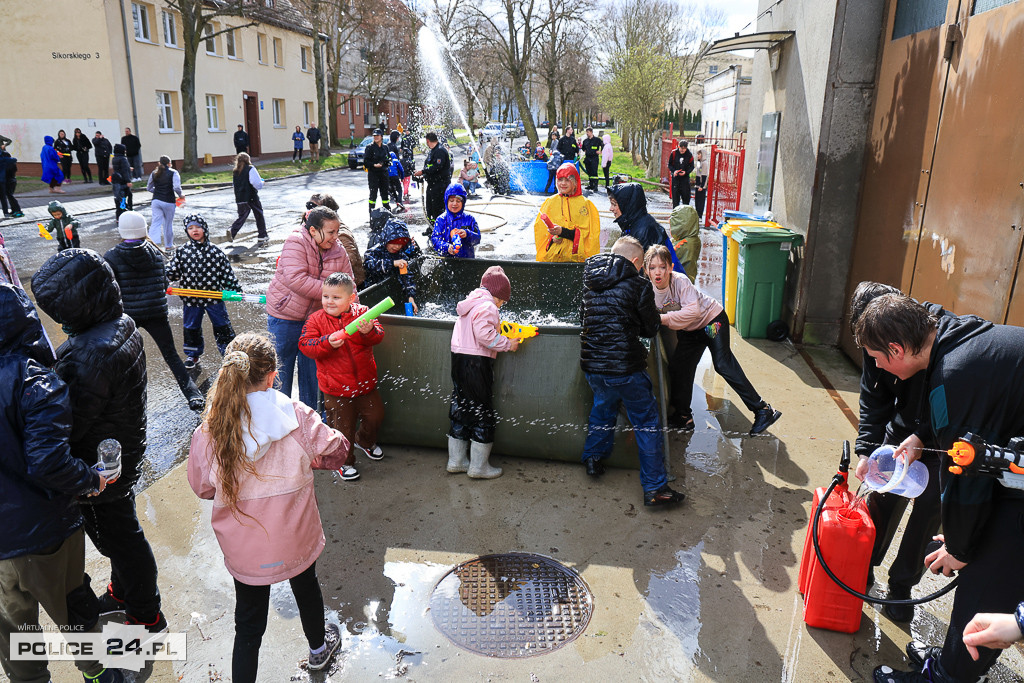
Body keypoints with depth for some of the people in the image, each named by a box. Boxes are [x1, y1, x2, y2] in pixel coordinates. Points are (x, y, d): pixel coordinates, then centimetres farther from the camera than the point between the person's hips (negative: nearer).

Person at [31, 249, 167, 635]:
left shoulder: (91, 355, -33)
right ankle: (123, 592, 51)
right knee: (120, 533, 27)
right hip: (125, 456, 8)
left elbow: (66, 426, -28)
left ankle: (146, 618, 33)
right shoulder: (122, 327, -4)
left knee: (119, 539, 12)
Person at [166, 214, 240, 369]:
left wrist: (236, 290, -1)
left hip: (214, 296, -2)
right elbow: (173, 272, 4)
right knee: (191, 327, 16)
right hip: (191, 298, 2)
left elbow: (227, 272, 1)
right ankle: (192, 355, 34)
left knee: (222, 326, 8)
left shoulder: (215, 251, -3)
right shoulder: (182, 251, 0)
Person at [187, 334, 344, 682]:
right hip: (296, 538, 1)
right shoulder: (296, 416, -23)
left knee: (249, 625, 17)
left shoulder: (208, 433, -19)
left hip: (244, 547, 0)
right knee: (306, 586, 30)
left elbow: (203, 487, -2)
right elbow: (334, 449, -7)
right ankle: (318, 647, 57)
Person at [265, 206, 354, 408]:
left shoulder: (339, 252, -1)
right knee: (281, 367, 7)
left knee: (312, 369, 14)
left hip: (315, 317, 5)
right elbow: (296, 279, -29)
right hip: (284, 317, -4)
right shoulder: (296, 243, -17)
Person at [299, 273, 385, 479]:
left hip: (365, 382, 2)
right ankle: (344, 461, 29)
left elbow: (378, 336, -11)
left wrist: (369, 331, -34)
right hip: (336, 387, -2)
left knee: (375, 415, 19)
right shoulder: (316, 319, -7)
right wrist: (327, 342, -30)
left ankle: (364, 441, 50)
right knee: (342, 426, 8)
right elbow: (305, 344, -13)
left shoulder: (362, 313, -5)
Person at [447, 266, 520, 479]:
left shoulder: (470, 303, 16)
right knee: (482, 413, 2)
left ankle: (456, 460, 25)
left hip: (459, 359, 9)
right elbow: (484, 334, -24)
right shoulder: (487, 306, -12)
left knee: (461, 409, 16)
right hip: (477, 363, -9)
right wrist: (508, 344, -14)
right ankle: (478, 466, 9)